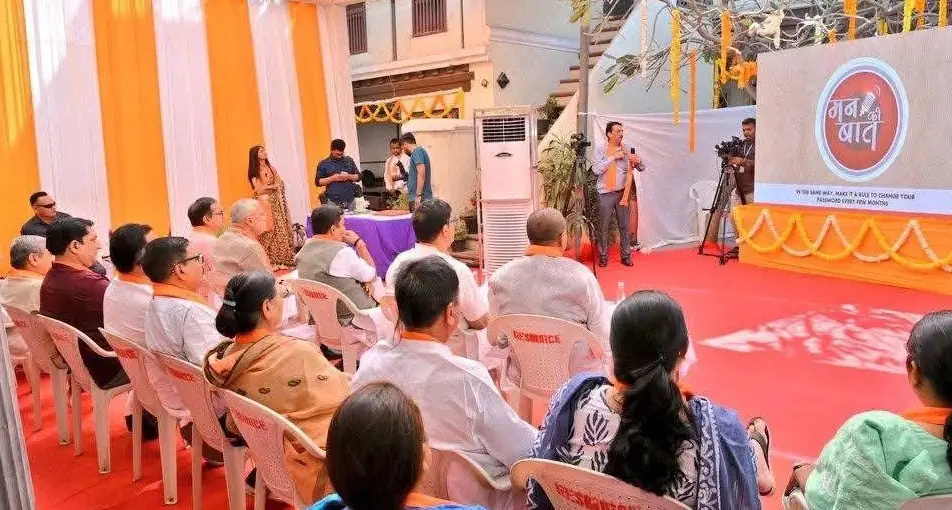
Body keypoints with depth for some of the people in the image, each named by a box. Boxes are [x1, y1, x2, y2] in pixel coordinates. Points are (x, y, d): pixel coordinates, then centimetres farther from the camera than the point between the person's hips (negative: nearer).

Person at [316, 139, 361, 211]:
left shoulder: (349, 160, 11)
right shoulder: (323, 164, 4)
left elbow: (358, 176, 13)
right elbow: (317, 182, 2)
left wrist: (349, 176, -8)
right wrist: (332, 178, -12)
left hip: (350, 200, 3)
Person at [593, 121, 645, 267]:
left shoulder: (628, 149, 4)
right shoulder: (600, 149, -2)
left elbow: (641, 168, 3)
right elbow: (597, 169, -14)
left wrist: (638, 160, -19)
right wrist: (613, 157, -17)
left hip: (622, 192, 2)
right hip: (605, 194, -2)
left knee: (624, 226, 6)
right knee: (604, 227, 2)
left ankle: (626, 256, 17)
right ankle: (603, 257, 14)